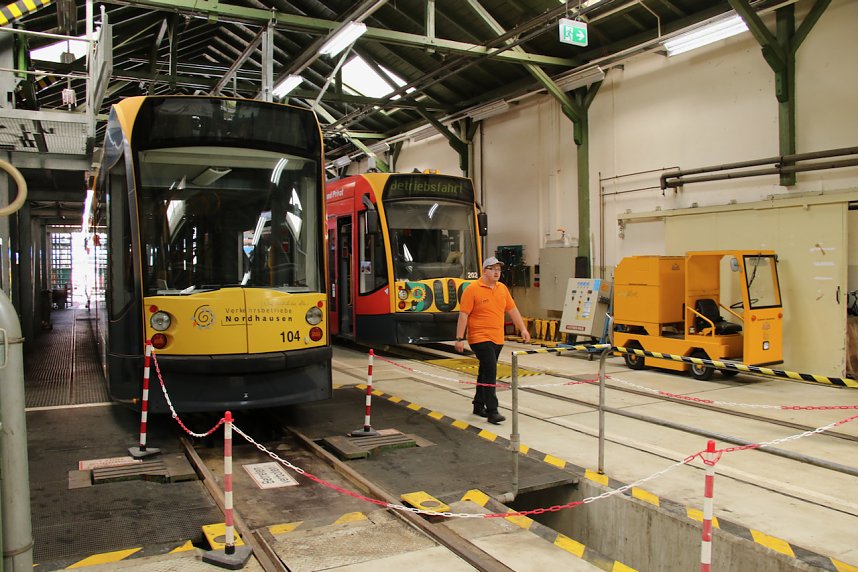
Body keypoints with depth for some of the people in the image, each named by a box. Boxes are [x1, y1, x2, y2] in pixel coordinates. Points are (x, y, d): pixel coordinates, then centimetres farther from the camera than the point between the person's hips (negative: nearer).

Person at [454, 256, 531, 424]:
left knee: (485, 372, 16)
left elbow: (512, 310, 17)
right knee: (490, 372, -14)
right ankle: (492, 412, -11)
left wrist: (523, 329, 14)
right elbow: (463, 315, -11)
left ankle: (479, 405, 28)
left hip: (497, 339, 7)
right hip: (480, 339, -7)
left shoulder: (502, 288, 10)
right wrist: (459, 338, -14)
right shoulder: (472, 289, -10)